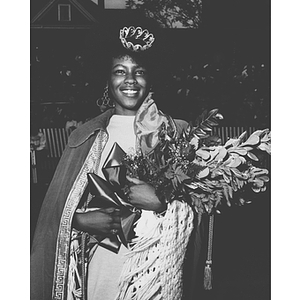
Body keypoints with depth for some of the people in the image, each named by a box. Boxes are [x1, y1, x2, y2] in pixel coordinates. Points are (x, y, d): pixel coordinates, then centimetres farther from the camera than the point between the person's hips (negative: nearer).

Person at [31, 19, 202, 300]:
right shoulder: (86, 136, 4)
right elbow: (57, 208, 4)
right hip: (101, 264, 1)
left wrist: (160, 201, -19)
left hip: (157, 264, 0)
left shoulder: (176, 132, 1)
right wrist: (82, 219, -14)